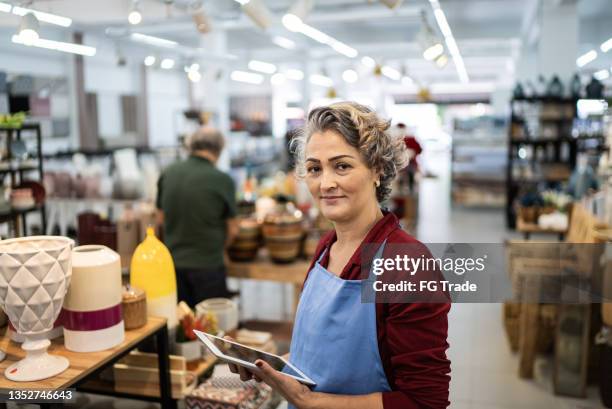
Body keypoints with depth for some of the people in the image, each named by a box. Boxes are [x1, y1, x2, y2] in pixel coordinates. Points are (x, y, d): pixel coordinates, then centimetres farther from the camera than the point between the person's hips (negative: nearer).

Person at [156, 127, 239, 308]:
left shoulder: (168, 173, -3)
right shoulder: (222, 180, -15)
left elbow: (162, 217, 10)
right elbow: (232, 230, -5)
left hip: (173, 262, 4)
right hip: (207, 264, -4)